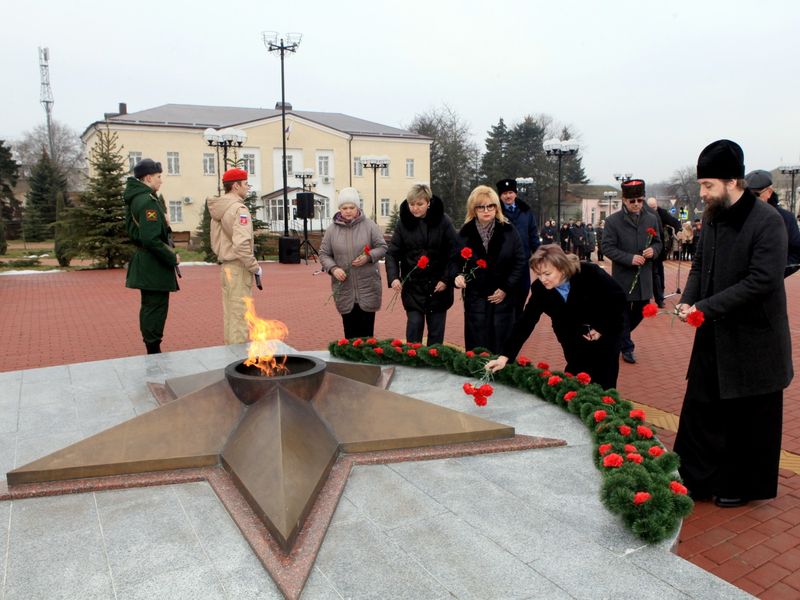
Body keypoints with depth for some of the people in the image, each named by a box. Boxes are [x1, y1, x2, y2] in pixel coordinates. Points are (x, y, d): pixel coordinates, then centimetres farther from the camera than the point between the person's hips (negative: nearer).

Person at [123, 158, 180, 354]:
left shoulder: (135, 198, 12)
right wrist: (172, 258, -16)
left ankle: (152, 349, 29)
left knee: (149, 307, 18)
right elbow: (151, 239, -26)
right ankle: (154, 351, 2)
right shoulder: (148, 201, -19)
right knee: (156, 308, -4)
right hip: (155, 265, -11)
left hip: (145, 263, 11)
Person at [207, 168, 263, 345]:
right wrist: (255, 267, -16)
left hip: (226, 266, 9)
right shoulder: (239, 209, -16)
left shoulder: (218, 209, 12)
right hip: (239, 268, -9)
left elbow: (215, 242, 17)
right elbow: (241, 244, -26)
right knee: (240, 316, -4)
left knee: (229, 314, 18)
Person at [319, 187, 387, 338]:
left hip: (368, 288, -1)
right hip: (344, 290, 1)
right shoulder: (332, 230, 2)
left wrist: (368, 257, -17)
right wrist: (333, 268, -12)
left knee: (367, 332, 5)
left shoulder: (369, 226, -2)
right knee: (350, 332, 8)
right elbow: (323, 254, 7)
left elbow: (382, 247, 2)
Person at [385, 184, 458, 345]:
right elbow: (392, 253, -1)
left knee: (436, 331, 8)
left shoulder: (443, 221, -7)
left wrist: (446, 279, -11)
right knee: (414, 324, -3)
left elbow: (454, 253, -6)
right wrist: (394, 277, -15)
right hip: (412, 284, 1)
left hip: (438, 285, 0)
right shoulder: (403, 222, -2)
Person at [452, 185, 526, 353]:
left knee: (501, 348, 4)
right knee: (476, 348, 3)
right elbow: (454, 261, 6)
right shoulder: (465, 233, 2)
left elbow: (521, 262, 0)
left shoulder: (509, 231, -1)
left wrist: (506, 288, -8)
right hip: (475, 298, 1)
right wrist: (457, 275, -16)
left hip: (503, 298, 0)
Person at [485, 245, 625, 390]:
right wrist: (504, 356, -28)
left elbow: (619, 298, -16)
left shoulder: (590, 273, -29)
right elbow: (526, 322, -21)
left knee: (603, 385, 4)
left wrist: (601, 328, -19)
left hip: (605, 332, -2)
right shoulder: (539, 288, -21)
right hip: (574, 339, 2)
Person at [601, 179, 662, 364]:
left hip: (644, 277, 4)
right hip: (623, 277, -4)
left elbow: (658, 243, 13)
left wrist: (653, 250, -11)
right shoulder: (613, 221, -9)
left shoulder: (651, 219, 4)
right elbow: (607, 247, -11)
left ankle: (619, 336, 38)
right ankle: (626, 347, 22)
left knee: (640, 312, 14)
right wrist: (630, 258, -21)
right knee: (624, 315, 6)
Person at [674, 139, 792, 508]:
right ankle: (695, 480, 26)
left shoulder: (767, 222, -17)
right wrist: (688, 300, -5)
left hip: (753, 340, -7)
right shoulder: (711, 217, 5)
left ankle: (745, 487, 28)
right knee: (700, 410, 12)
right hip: (714, 337, 7)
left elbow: (762, 282, -23)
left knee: (749, 420, 10)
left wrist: (706, 308, -24)